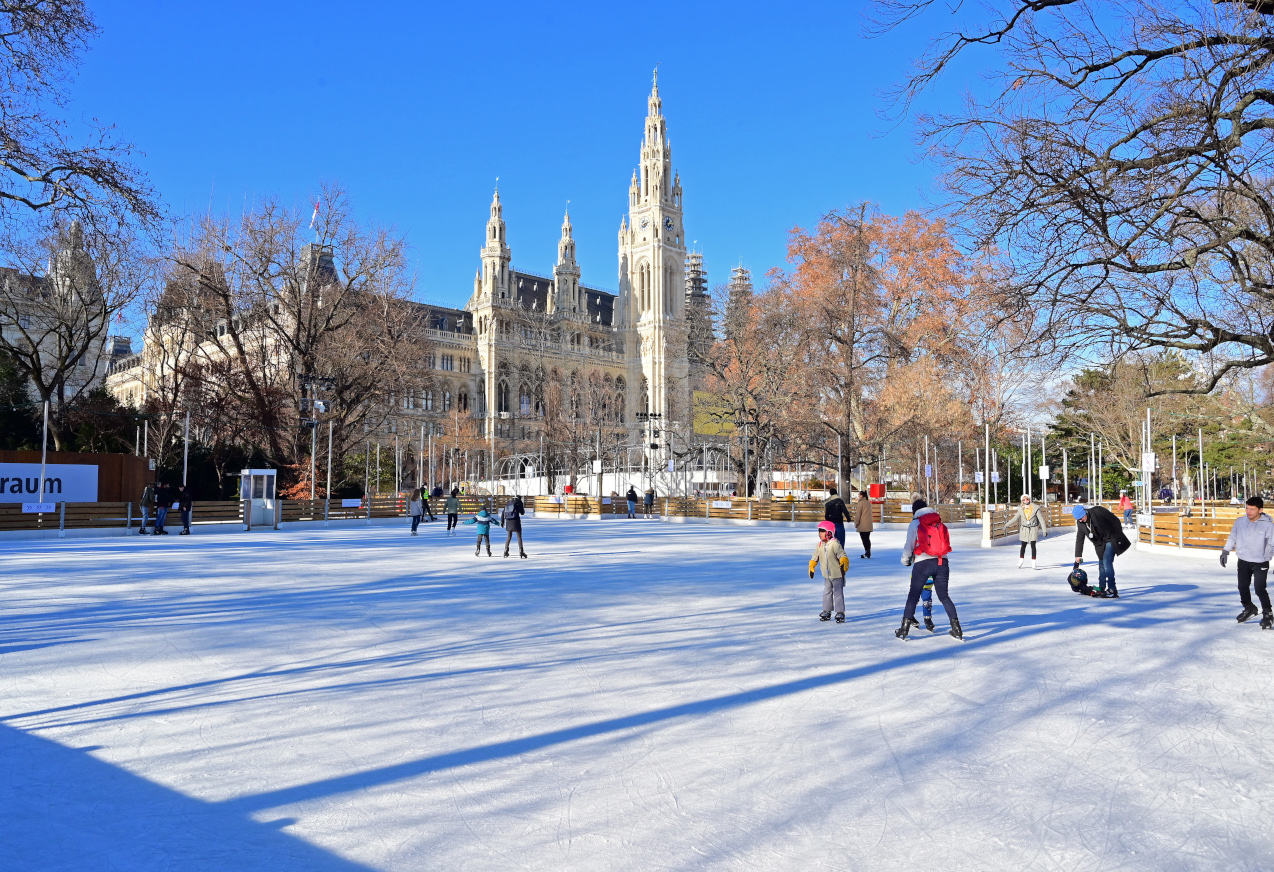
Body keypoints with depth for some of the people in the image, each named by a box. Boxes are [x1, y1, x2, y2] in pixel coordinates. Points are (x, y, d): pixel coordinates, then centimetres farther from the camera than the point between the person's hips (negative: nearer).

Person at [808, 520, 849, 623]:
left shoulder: (835, 544, -18)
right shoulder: (819, 545, 3)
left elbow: (842, 555, -23)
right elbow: (815, 557, 14)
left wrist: (844, 564, -38)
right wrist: (811, 568, 12)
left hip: (837, 574, -7)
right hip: (827, 575, 7)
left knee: (838, 593, -3)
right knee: (826, 593, 13)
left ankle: (840, 613, 5)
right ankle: (826, 612, 23)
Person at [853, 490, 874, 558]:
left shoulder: (861, 503, -12)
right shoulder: (869, 502, 11)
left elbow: (858, 514, -11)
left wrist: (856, 523, -5)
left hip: (862, 525, -7)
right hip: (869, 525, 7)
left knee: (864, 539, -4)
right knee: (867, 539, 11)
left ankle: (867, 552, -8)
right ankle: (868, 553, 12)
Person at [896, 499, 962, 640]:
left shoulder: (915, 524, 3)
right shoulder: (940, 523, 15)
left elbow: (909, 546, 4)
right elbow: (946, 543, 15)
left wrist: (905, 560, 21)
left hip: (923, 563, -3)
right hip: (942, 562, 3)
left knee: (913, 595, 4)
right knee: (944, 596, 13)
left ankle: (904, 629, 3)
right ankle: (956, 628, 10)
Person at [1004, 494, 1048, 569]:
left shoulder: (1035, 508, -6)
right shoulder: (1021, 509, 2)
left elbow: (1041, 520, -6)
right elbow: (1015, 518, 11)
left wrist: (1044, 530, -11)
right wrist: (1006, 525, 12)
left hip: (1033, 529, -2)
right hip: (1024, 529, 2)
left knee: (1033, 546, -3)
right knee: (1023, 545, 6)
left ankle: (1033, 563, 3)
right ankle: (1021, 560, 22)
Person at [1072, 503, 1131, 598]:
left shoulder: (1098, 511, -23)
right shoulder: (1079, 523, -5)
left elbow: (1115, 521, -13)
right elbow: (1079, 539, 4)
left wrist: (1118, 536, -9)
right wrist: (1078, 554, 5)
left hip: (1111, 539, -6)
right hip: (1100, 544, 6)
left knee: (1107, 563, -15)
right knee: (1101, 565, 9)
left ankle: (1112, 590, -14)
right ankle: (1101, 589, 21)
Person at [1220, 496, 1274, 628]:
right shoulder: (1239, 522, -5)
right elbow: (1232, 538, 9)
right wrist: (1225, 552, 9)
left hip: (1260, 563, -4)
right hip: (1243, 561, 5)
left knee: (1260, 589, -10)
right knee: (1243, 586, 16)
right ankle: (1249, 608, 39)